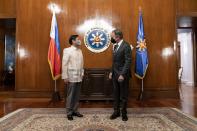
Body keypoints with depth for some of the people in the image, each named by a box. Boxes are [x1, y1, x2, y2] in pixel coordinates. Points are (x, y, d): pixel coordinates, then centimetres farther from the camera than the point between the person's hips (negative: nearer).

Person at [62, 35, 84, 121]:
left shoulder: (80, 51, 11)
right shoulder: (67, 50, -7)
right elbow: (64, 64, -11)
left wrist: (82, 73, 9)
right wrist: (65, 77, -14)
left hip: (79, 77, 6)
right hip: (71, 77, -6)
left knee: (77, 95, 12)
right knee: (70, 96, 4)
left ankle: (75, 110, 26)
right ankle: (69, 113, 17)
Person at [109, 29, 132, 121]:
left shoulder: (126, 46, -13)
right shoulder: (115, 46, 11)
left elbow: (128, 61, -17)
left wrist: (122, 74, -21)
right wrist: (111, 72, 9)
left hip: (123, 75, -7)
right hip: (115, 74, 7)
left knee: (123, 95, 7)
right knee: (116, 94, 14)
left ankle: (124, 113, 22)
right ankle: (116, 111, 27)